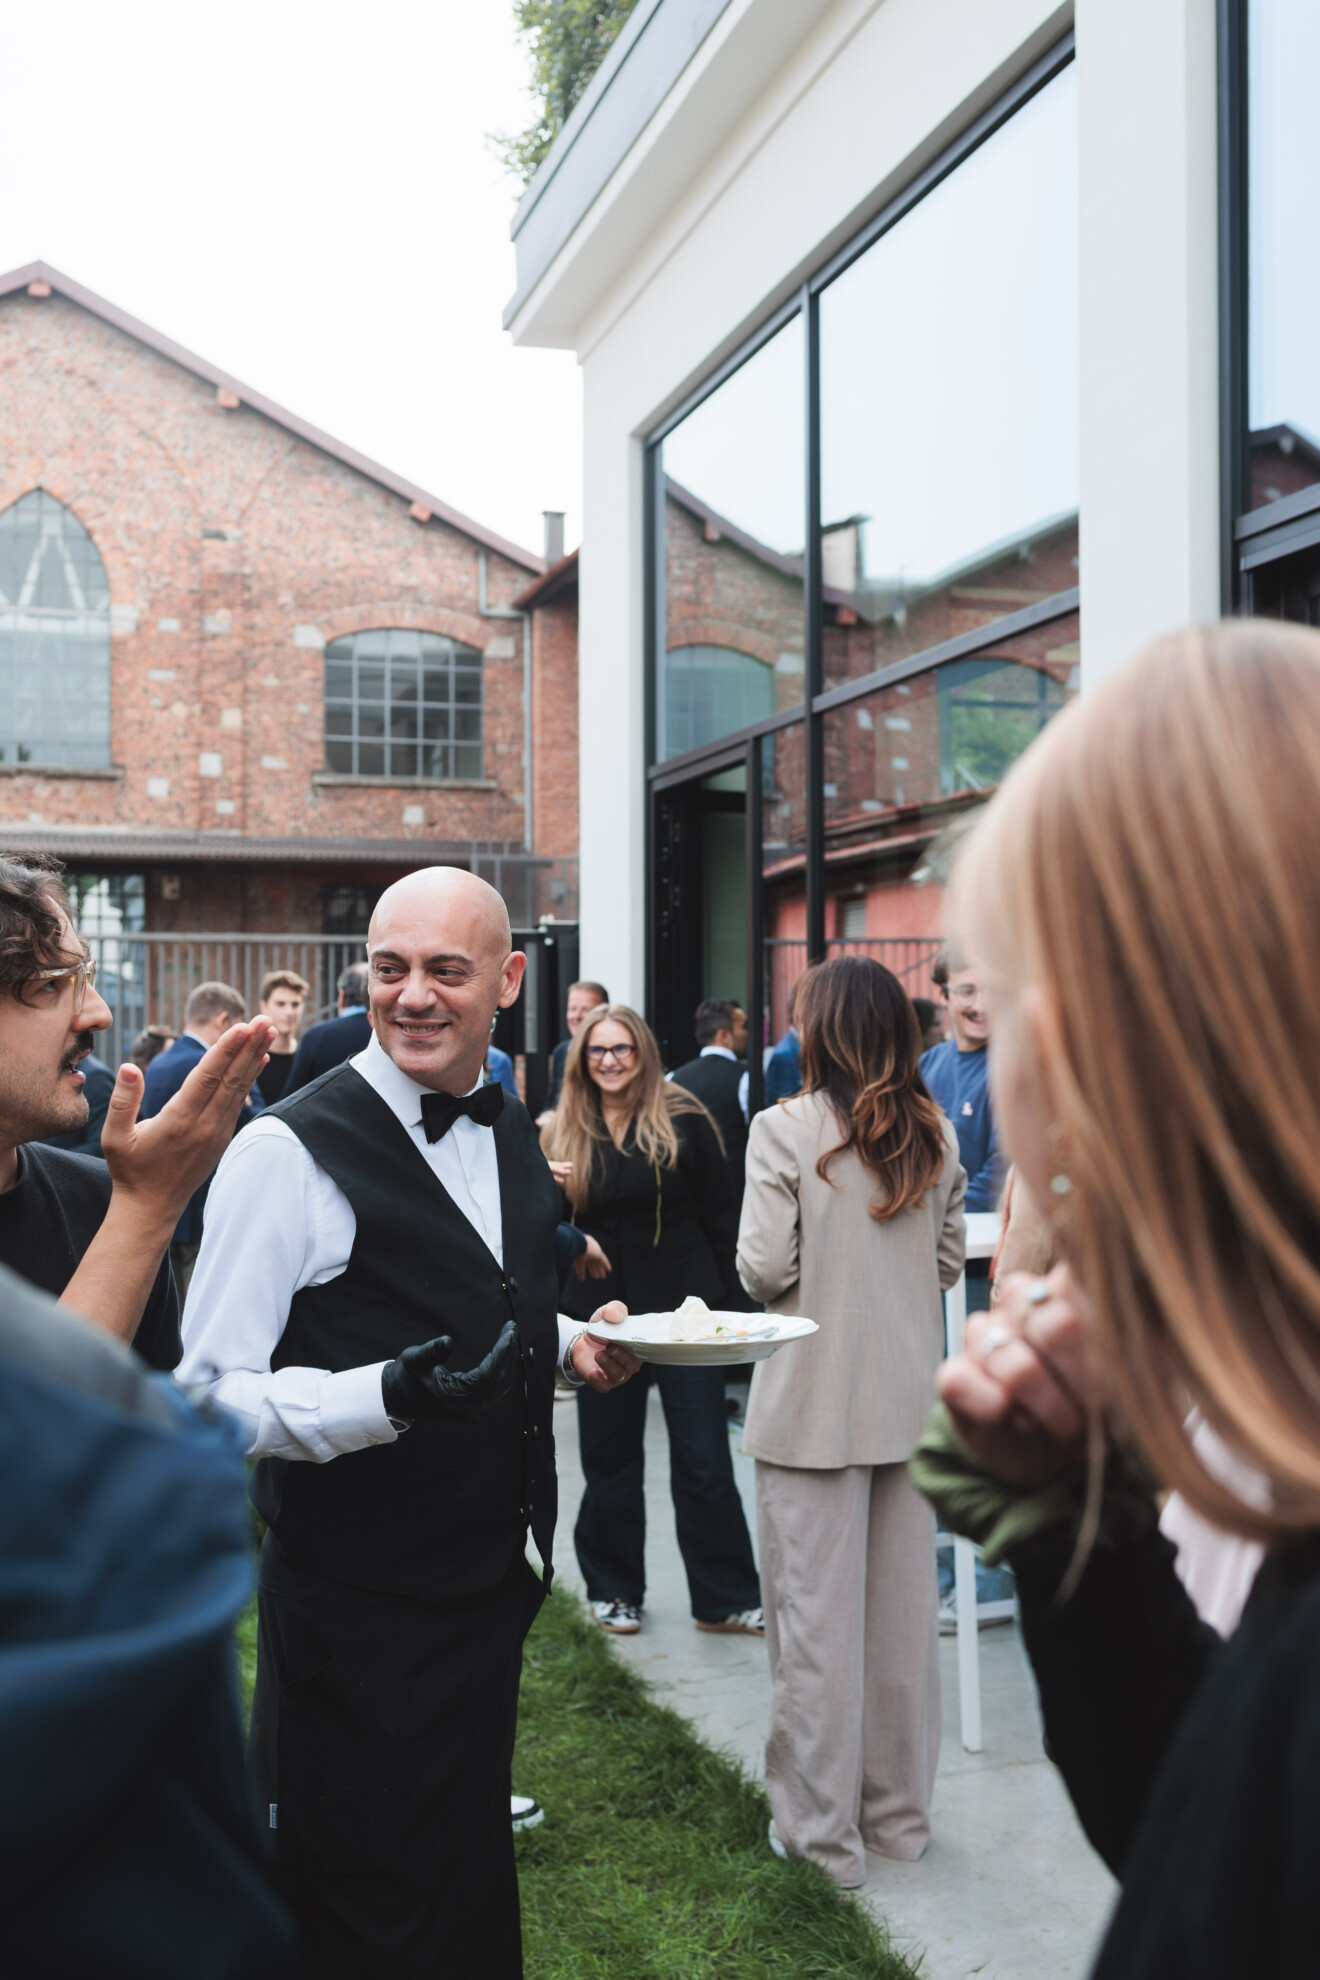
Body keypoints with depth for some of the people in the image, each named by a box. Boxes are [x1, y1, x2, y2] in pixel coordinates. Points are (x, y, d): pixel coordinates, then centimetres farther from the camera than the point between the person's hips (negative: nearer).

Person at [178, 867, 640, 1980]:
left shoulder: (513, 1136, 6)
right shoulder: (290, 1151, -19)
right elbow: (209, 1395, -20)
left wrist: (569, 1344, 3)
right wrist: (386, 1396, -34)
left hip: (492, 1585, 7)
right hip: (359, 1610, -7)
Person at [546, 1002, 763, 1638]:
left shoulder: (683, 1121, -4)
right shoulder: (564, 1133, 4)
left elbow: (720, 1217, -1)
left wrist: (727, 1301, -4)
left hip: (682, 1309, -2)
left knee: (703, 1461, 2)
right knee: (609, 1459, 12)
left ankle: (726, 1598, 13)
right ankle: (612, 1591, 26)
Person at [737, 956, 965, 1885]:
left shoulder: (786, 1130, -13)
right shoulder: (933, 1135, 1)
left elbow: (764, 1268, -14)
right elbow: (949, 1259, 8)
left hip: (814, 1402, -4)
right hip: (909, 1397, 5)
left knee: (818, 1616, 5)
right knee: (904, 1610, 14)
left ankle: (824, 1829, 15)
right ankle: (900, 1813, 27)